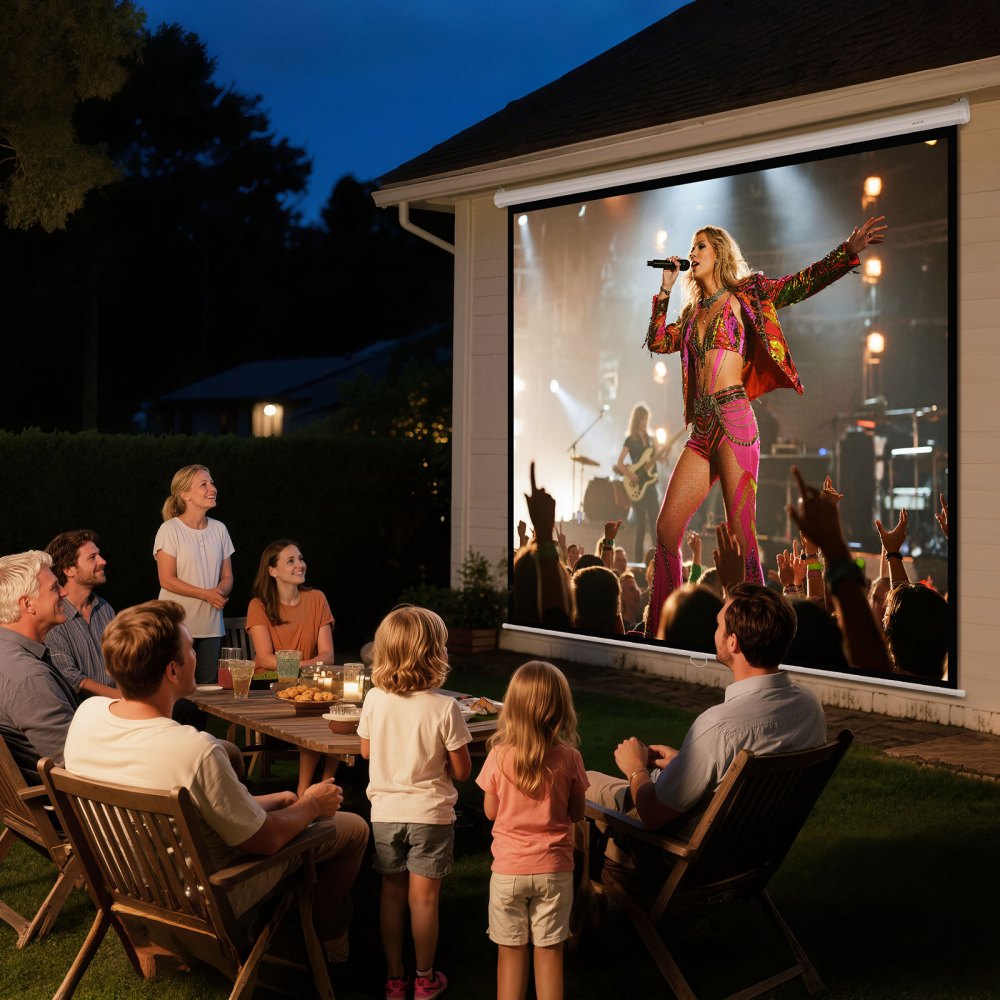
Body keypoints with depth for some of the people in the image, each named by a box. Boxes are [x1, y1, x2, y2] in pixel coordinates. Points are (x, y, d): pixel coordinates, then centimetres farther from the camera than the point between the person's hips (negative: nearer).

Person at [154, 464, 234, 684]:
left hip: (211, 625, 5)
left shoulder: (219, 529, 10)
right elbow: (167, 580, -10)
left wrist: (220, 591, -11)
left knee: (208, 687, 6)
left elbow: (227, 576, 12)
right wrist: (206, 594, -17)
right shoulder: (170, 530, -6)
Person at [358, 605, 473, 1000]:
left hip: (385, 812, 3)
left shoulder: (374, 699, -7)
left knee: (392, 894, 14)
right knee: (423, 898, 8)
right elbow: (462, 770, -11)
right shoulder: (444, 707, -18)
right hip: (429, 813, -3)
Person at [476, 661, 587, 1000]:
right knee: (549, 951, 11)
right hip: (554, 870, 0)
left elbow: (490, 812, 0)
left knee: (511, 951, 12)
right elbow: (576, 814, 0)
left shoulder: (499, 757, -12)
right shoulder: (569, 758, -11)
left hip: (508, 869, 0)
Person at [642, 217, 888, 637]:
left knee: (741, 531, -9)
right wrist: (664, 290, 19)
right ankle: (659, 630, 12)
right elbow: (658, 342, 22)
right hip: (702, 429, 7)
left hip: (733, 420, -7)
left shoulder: (744, 295, 5)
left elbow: (802, 283, -4)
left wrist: (849, 250, -18)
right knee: (666, 528, 4)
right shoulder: (694, 311, 22)